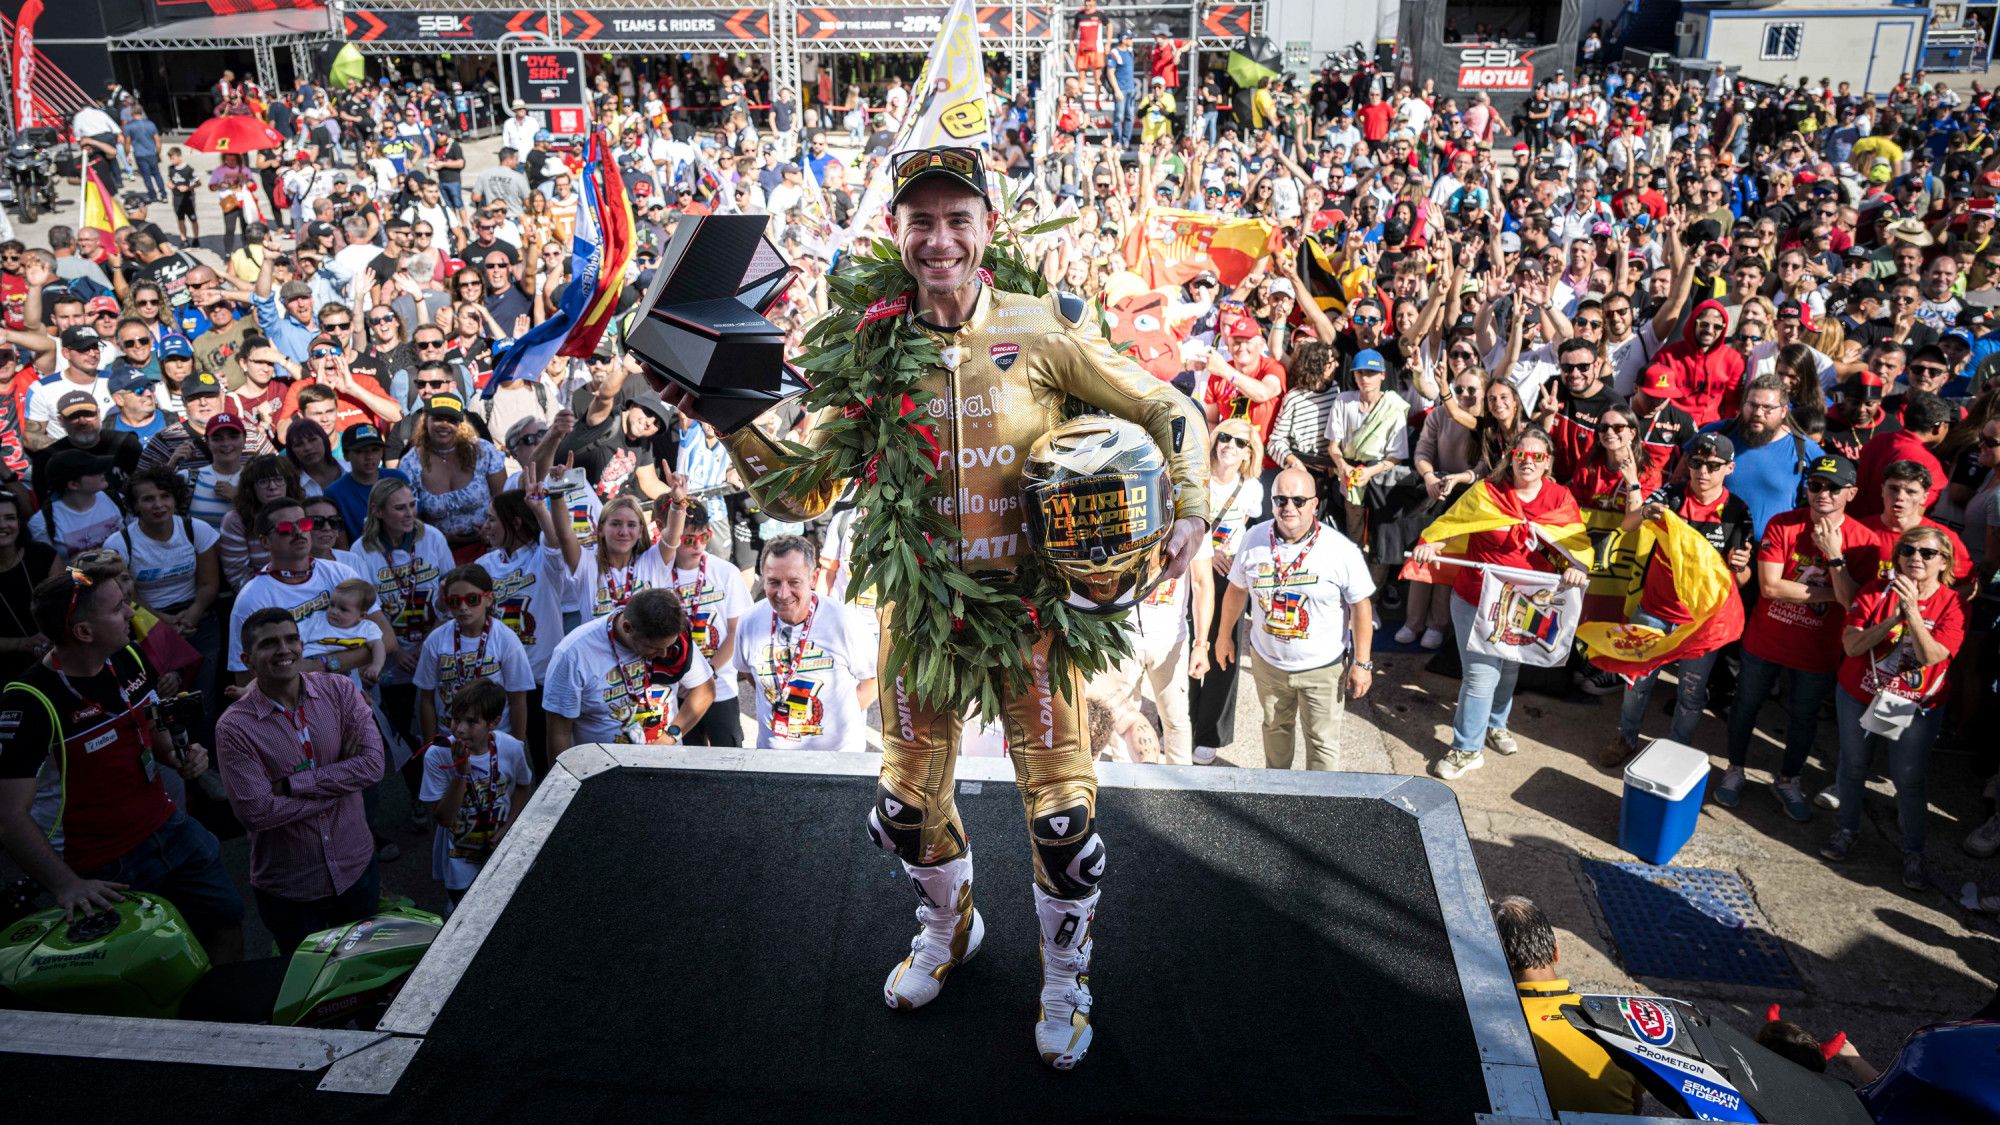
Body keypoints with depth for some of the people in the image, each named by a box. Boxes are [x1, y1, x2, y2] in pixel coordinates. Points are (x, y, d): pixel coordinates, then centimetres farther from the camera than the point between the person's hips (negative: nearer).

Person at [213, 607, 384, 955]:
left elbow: (373, 765, -18)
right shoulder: (233, 727, -16)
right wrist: (338, 781, -17)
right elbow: (256, 812, -22)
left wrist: (292, 784, -22)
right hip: (288, 887, -2)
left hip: (356, 865, 2)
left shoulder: (339, 691, -8)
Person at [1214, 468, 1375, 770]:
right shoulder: (1254, 540, -9)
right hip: (1268, 661, 4)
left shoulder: (1341, 550, -19)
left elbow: (1360, 607, -12)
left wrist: (1362, 663, -11)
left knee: (1321, 742, 8)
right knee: (1275, 727, 24)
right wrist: (1224, 634, 13)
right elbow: (1237, 589, 6)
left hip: (1323, 668, -3)